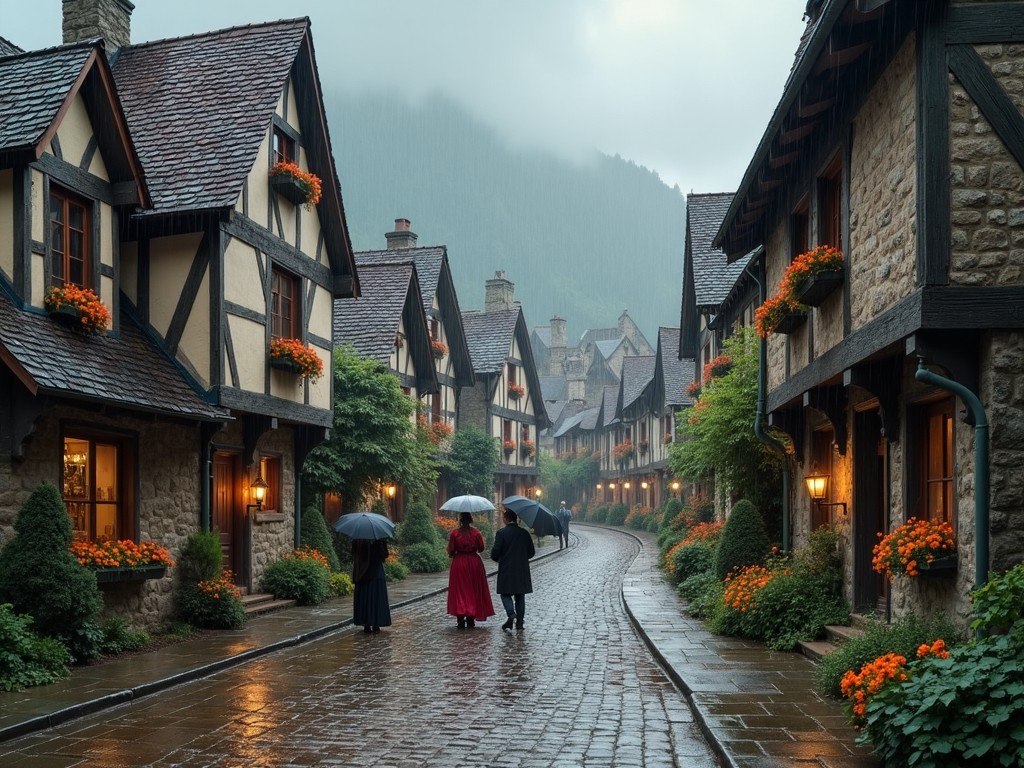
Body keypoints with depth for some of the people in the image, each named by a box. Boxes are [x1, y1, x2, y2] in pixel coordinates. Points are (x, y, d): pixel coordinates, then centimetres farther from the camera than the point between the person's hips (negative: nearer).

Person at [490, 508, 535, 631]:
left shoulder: (501, 533, -10)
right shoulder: (525, 533, 2)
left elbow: (495, 552, -14)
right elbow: (532, 552, 6)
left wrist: (497, 559, 8)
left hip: (506, 570, -3)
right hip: (522, 570, 3)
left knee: (506, 594, 6)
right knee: (520, 596, 11)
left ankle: (511, 614, -17)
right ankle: (519, 622, 10)